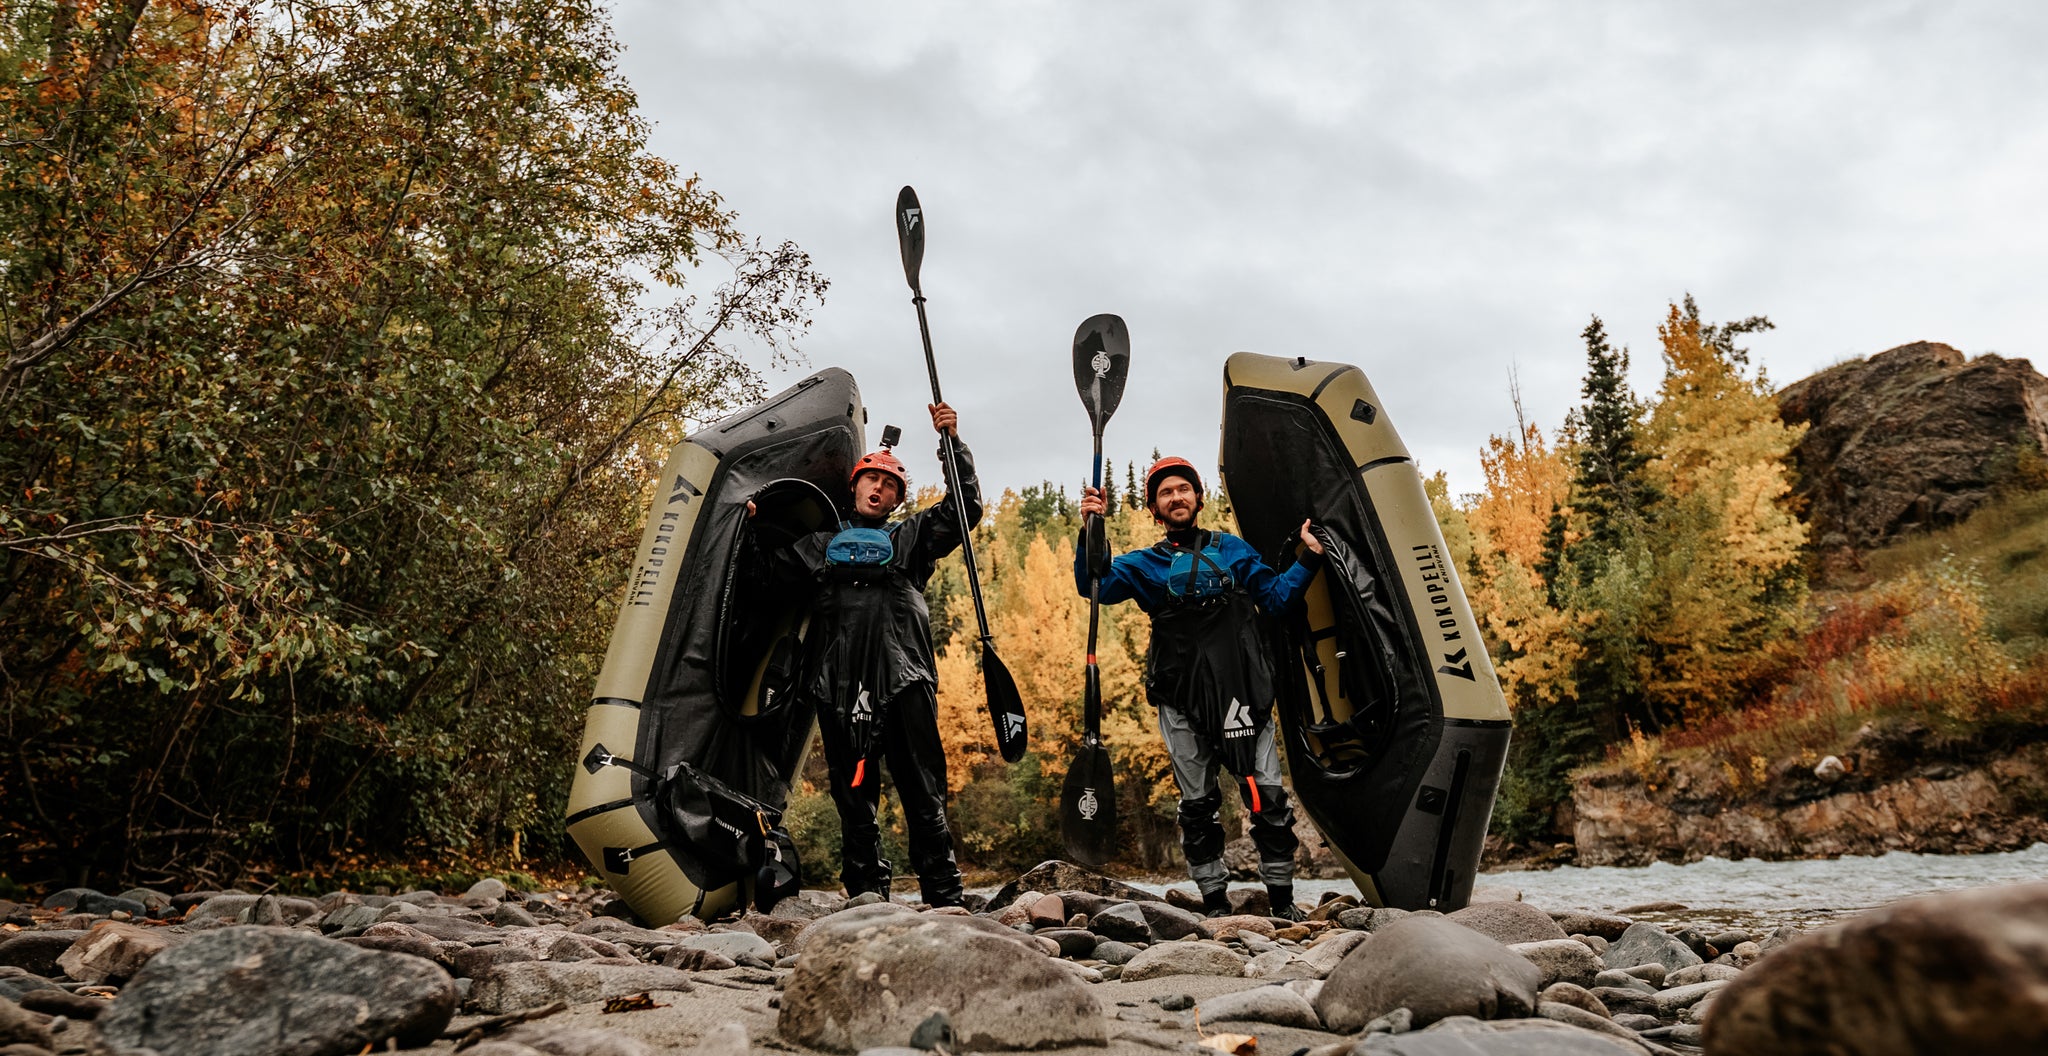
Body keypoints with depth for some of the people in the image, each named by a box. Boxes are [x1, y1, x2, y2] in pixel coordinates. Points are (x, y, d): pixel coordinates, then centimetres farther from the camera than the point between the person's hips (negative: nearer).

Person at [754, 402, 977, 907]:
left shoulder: (911, 537, 23)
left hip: (903, 680, -2)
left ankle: (944, 897, -5)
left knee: (923, 791, -6)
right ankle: (866, 892, 8)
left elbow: (964, 507, 15)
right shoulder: (821, 544, 27)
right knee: (854, 795, 2)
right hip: (839, 685, 2)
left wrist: (953, 442, 8)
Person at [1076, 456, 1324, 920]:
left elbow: (1277, 595, 13)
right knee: (1197, 804, 5)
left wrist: (1308, 558, 1)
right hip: (1180, 699, 0)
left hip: (1240, 690, 0)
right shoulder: (1143, 564, 13)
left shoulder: (1233, 549, 16)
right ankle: (1215, 902, 16)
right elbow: (1094, 585, -3)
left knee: (1268, 797, -4)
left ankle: (1283, 899, 8)